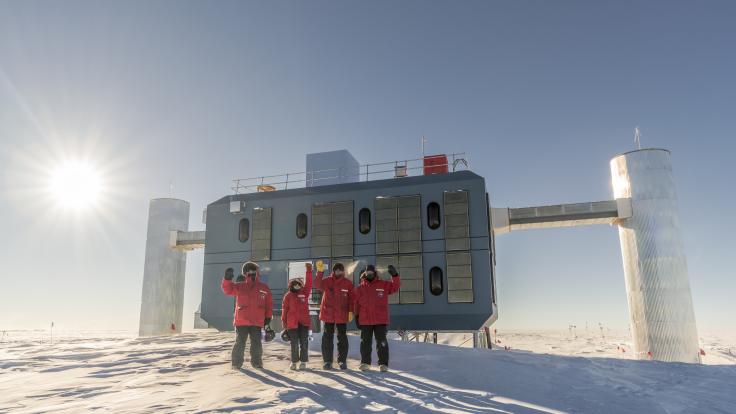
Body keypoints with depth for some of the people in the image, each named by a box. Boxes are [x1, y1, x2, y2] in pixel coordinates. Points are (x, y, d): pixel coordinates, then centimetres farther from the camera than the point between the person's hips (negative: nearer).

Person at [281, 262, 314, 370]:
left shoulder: (305, 292, 4)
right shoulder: (288, 295, 2)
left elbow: (309, 283, -8)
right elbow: (284, 308, 3)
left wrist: (309, 270, -16)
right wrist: (284, 321, 0)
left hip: (304, 322, 1)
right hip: (292, 323, -1)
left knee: (304, 343, 3)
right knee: (294, 344, 6)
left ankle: (303, 361, 11)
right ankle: (294, 362, 17)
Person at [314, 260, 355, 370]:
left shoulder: (348, 283, 0)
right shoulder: (327, 281, -2)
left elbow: (351, 298, 2)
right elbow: (317, 285, -22)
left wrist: (350, 311, -6)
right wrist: (320, 271, -34)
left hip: (342, 315, 0)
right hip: (328, 314, 0)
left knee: (342, 338, 6)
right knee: (327, 337, 5)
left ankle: (342, 360, 17)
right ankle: (327, 361, 14)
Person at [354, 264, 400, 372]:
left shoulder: (383, 285, 4)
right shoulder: (360, 288, 5)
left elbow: (395, 286, -7)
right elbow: (356, 304, 8)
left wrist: (394, 275, -23)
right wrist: (357, 317, 6)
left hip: (380, 320, -1)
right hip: (365, 321, 1)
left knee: (382, 342, 1)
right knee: (365, 343, 10)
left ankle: (383, 363, 10)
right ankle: (365, 363, 22)